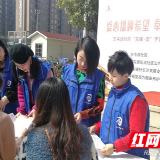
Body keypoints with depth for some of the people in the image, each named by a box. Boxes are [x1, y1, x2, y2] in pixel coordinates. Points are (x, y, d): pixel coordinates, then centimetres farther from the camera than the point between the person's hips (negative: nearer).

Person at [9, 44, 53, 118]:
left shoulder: (45, 69, -18)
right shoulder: (19, 71, -3)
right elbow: (21, 93, 4)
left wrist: (36, 109, -20)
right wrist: (21, 110, -5)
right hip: (29, 110, 4)